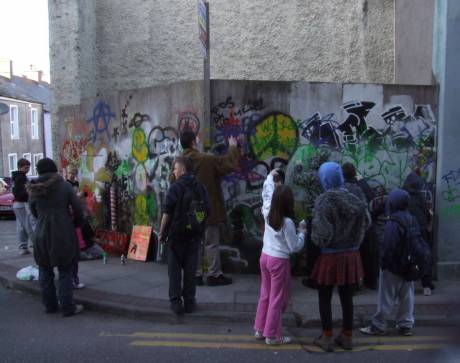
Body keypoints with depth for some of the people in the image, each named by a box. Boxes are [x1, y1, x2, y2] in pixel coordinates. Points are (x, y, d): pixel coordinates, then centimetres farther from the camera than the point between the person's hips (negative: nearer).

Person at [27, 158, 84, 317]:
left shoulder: (34, 190, 1)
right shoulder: (65, 186, -6)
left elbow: (34, 212, 8)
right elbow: (77, 209, -5)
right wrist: (75, 223, 13)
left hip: (41, 234, 3)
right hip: (64, 234, -3)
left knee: (45, 271, 17)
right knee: (65, 272, 6)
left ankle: (50, 305, 27)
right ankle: (67, 307, 9)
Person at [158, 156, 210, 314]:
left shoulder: (175, 187, -10)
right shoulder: (201, 188, 5)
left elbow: (167, 213, -12)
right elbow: (207, 212, 7)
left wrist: (162, 232, -3)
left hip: (177, 234, -4)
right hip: (195, 235, 4)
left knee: (175, 268, 7)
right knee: (190, 268, 11)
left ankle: (176, 301, 9)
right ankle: (189, 301, 16)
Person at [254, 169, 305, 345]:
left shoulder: (267, 212, -2)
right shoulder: (287, 222, -19)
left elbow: (266, 194, 17)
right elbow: (294, 247, -12)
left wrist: (270, 177, 30)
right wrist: (302, 234, 4)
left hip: (265, 257, 7)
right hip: (279, 261, -7)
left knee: (265, 295, 19)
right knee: (277, 299, 6)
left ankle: (259, 329, 28)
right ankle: (272, 335, 15)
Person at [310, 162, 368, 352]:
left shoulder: (323, 201, -18)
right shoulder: (355, 201, -2)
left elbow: (322, 235, -22)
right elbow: (363, 228, 5)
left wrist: (312, 235, -3)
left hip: (330, 257, -5)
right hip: (350, 256, 5)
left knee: (324, 299, 12)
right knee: (347, 298, 17)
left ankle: (327, 338, 21)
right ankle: (347, 337, 29)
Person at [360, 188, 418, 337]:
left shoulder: (393, 223, -21)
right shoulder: (411, 219, 4)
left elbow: (388, 247, -22)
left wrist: (384, 262, -11)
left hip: (393, 265, -8)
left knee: (386, 298, 2)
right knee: (407, 297, 15)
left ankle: (378, 326, 11)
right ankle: (406, 325, 24)